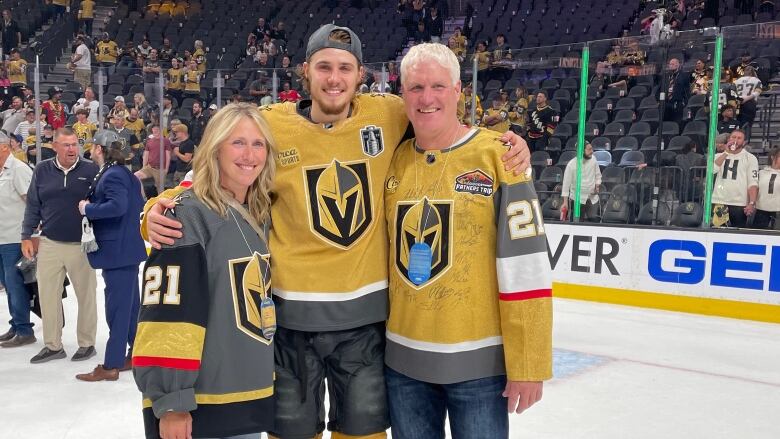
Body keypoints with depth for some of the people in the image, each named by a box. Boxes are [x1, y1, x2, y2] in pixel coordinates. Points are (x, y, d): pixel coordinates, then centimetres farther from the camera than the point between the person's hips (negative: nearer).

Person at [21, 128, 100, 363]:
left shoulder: (91, 170, -5)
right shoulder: (42, 171, 2)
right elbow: (33, 205, 8)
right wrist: (27, 237, 5)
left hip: (82, 244, -2)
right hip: (49, 244, 3)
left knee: (86, 295, 8)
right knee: (47, 295, 7)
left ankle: (87, 344, 21)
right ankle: (53, 345, 20)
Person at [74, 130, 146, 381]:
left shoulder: (112, 175, -16)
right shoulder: (124, 173, 14)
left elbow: (117, 206, -30)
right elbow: (138, 205, 18)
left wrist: (87, 208, -17)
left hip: (118, 250, -10)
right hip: (126, 247, 10)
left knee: (117, 307, -5)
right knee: (131, 304, 15)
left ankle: (111, 366, 1)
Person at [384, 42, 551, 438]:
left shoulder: (497, 156, -10)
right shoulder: (393, 161, 4)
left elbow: (526, 268, -13)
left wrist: (527, 364, -12)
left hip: (479, 360, -4)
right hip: (403, 358, 4)